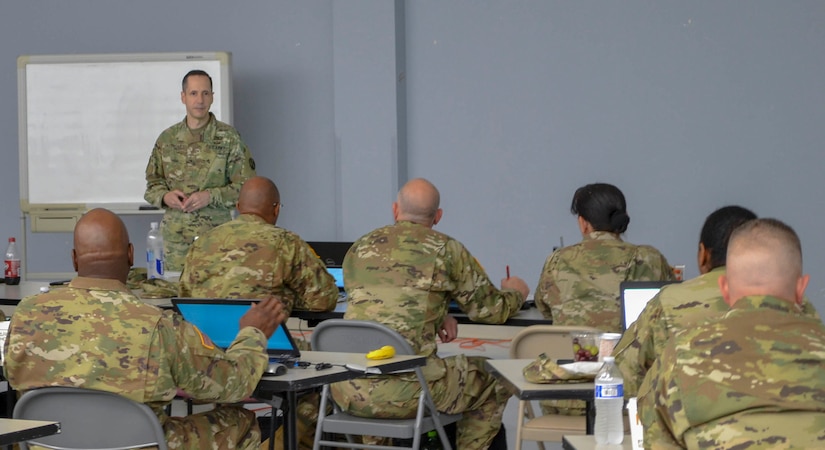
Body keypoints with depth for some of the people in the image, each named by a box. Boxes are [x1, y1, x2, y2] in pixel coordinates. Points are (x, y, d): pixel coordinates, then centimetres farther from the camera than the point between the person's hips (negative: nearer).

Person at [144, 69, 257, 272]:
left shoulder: (229, 138, -1)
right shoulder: (167, 139, 9)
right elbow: (152, 184, 15)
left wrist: (211, 196, -15)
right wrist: (165, 196, -7)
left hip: (217, 237, -3)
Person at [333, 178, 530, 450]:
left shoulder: (360, 248, 13)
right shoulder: (446, 250, 0)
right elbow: (490, 310, 8)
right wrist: (515, 292, 30)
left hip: (347, 391, 5)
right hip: (404, 391, -5)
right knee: (494, 379, 19)